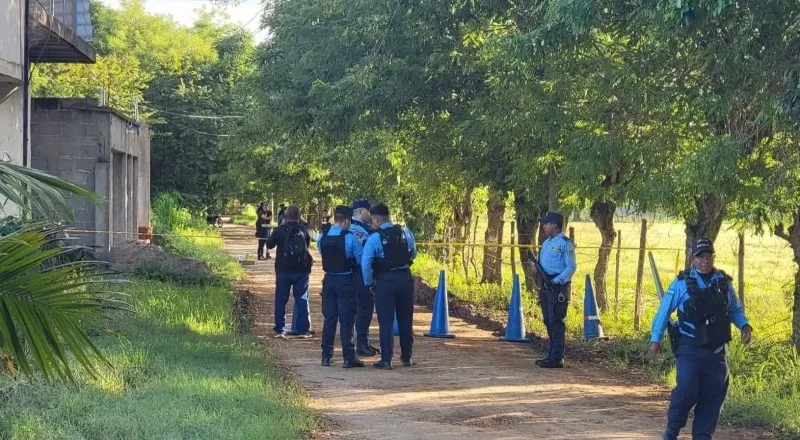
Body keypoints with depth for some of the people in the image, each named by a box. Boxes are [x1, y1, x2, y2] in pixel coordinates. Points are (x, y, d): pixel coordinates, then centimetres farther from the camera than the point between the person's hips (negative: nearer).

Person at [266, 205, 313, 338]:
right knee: (302, 300, 6)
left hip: (283, 271, -1)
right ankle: (303, 330, 4)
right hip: (301, 271, 1)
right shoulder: (303, 231, -4)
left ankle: (280, 330, 5)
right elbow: (308, 242, 13)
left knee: (281, 301, 7)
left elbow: (269, 245, 2)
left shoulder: (279, 230, -10)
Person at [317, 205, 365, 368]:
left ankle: (326, 356, 14)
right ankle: (349, 358, 0)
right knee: (346, 320, 0)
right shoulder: (350, 238, -15)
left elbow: (322, 253, 9)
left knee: (329, 318, 12)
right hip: (346, 281, -5)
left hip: (329, 280, 5)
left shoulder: (322, 238, 0)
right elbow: (362, 259, -10)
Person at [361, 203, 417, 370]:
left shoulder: (374, 238, -12)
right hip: (405, 278, 4)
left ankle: (386, 360, 0)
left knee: (386, 321, 2)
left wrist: (369, 284, -3)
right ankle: (407, 357, 25)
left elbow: (365, 263, -16)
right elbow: (413, 253, 10)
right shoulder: (406, 232, 0)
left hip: (385, 281, -4)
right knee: (406, 320, 16)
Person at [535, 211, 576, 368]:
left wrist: (557, 281, -20)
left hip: (558, 286, -9)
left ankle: (557, 358, -10)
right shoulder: (546, 243, 18)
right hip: (545, 286, 9)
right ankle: (552, 354, 19)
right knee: (548, 321, 12)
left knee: (556, 322, -10)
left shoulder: (565, 243, -9)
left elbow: (571, 267, -14)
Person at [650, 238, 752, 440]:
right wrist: (655, 339, -3)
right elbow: (664, 311, 0)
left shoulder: (724, 282, 7)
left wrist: (745, 325, 0)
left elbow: (735, 310, 19)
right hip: (689, 349, -4)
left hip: (716, 351, 4)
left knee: (714, 395, 4)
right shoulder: (682, 283, -4)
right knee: (687, 389, -19)